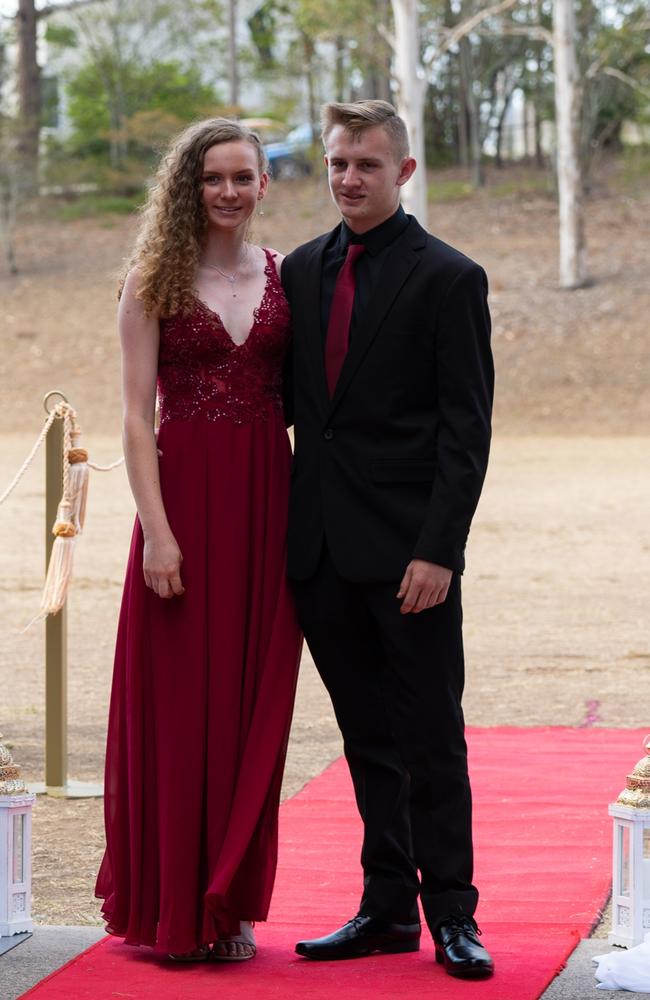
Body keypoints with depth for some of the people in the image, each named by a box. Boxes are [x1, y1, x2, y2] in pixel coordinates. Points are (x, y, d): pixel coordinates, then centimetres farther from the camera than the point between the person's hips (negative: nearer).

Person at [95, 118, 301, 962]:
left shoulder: (286, 277, 9)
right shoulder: (155, 281, 0)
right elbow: (136, 415, -5)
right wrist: (156, 529, -13)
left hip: (267, 500, 3)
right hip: (185, 492, -3)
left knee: (250, 705, 5)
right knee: (179, 704, 1)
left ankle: (229, 902, 15)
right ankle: (172, 909, 10)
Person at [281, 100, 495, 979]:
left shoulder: (448, 278, -5)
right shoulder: (303, 270, 12)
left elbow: (467, 429, -9)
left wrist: (437, 550, -16)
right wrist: (280, 529, 7)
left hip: (407, 549, -5)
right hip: (321, 545, 5)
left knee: (431, 737, 1)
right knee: (368, 740, 11)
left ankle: (452, 914, 9)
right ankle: (388, 907, 19)